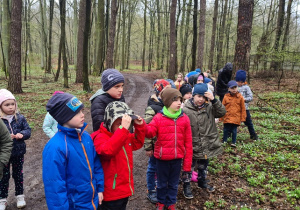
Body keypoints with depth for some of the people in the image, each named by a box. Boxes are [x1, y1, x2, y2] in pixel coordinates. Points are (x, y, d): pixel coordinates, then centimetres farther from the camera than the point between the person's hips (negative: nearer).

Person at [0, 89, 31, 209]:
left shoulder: (20, 118, -5)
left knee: (18, 174, 16)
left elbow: (28, 130, -1)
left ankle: (20, 196, 32)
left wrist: (22, 134, -21)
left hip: (18, 152, 2)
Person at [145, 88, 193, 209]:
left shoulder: (184, 119, -3)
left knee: (173, 183, 18)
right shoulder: (159, 117, -7)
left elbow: (188, 143, -1)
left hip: (177, 158, 2)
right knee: (162, 183, 17)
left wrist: (187, 164, -1)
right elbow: (150, 132, -18)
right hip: (162, 157, -1)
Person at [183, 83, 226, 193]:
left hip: (207, 146, 4)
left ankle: (202, 182, 48)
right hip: (193, 146, -4)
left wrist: (213, 100, -24)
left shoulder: (209, 107, -4)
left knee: (203, 167, 25)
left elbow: (222, 112, -14)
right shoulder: (186, 110, -16)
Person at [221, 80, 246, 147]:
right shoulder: (226, 97, -3)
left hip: (236, 118, -1)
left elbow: (243, 108, 3)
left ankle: (234, 142, 20)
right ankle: (224, 141, 24)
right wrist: (221, 117, 5)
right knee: (226, 130, 10)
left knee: (234, 130, 6)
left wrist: (242, 118, 4)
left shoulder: (240, 97, -2)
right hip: (227, 117, 1)